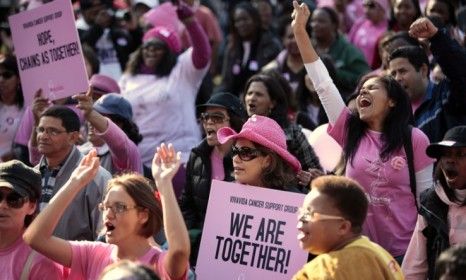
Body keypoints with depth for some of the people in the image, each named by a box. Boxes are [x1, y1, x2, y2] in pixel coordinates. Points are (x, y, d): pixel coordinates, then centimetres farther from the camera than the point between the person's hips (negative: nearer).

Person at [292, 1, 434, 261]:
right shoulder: (350, 131, 4)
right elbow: (323, 83, 1)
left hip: (403, 249, -3)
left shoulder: (415, 140, -3)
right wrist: (300, 31, -3)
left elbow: (426, 194, 1)